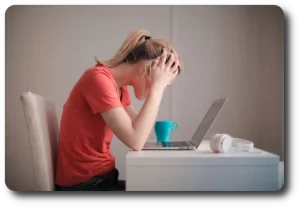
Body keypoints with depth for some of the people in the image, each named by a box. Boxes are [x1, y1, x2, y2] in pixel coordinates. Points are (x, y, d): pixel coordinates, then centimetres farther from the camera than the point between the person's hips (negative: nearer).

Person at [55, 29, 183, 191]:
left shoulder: (120, 85, 5)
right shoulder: (99, 78, -22)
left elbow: (138, 128, 2)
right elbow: (135, 141, -28)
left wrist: (156, 88, -4)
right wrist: (157, 86, -22)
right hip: (83, 184, -8)